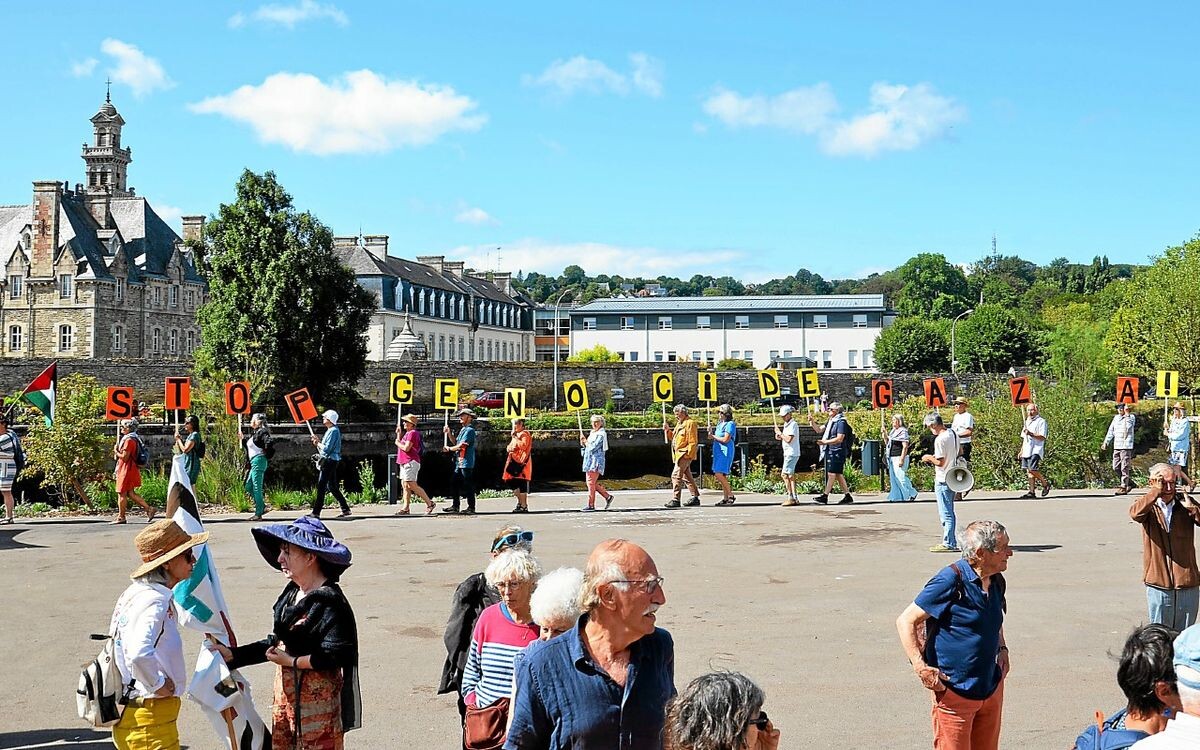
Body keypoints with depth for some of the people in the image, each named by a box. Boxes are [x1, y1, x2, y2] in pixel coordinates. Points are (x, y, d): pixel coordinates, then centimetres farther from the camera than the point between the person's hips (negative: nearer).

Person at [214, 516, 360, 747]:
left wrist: (292, 661, -16)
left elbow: (337, 655, -23)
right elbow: (276, 643, 15)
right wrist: (233, 654, 10)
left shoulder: (329, 601, -19)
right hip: (286, 692, 8)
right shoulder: (291, 593, 7)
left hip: (317, 698, -8)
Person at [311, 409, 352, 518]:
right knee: (332, 487, 13)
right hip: (328, 461, 10)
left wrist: (318, 443, -5)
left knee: (321, 487, -8)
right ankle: (345, 509, 15)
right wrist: (318, 442, 4)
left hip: (329, 461, -10)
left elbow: (327, 448, -20)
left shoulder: (333, 431, -14)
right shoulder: (330, 430, 17)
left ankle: (316, 512, -7)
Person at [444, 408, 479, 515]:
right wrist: (448, 433, 9)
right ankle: (455, 506, 17)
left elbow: (461, 445, -18)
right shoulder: (463, 429, 18)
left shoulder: (469, 430, -13)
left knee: (468, 485, -4)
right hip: (459, 462, 10)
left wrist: (449, 448, -4)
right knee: (454, 483, 11)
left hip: (466, 462, -10)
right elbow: (456, 442, 18)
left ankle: (471, 508, 2)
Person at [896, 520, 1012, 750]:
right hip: (954, 688, -8)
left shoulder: (996, 581, 6)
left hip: (991, 686, 8)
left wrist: (1002, 649, 13)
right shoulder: (951, 581, -18)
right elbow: (906, 621, -15)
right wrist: (921, 668, -22)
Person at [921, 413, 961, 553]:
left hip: (942, 480, -9)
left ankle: (948, 544, 1)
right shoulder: (953, 434, 7)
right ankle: (951, 542, 21)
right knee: (949, 513, 16)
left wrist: (929, 458, -4)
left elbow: (940, 462, -23)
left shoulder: (940, 439, -20)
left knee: (945, 514, -3)